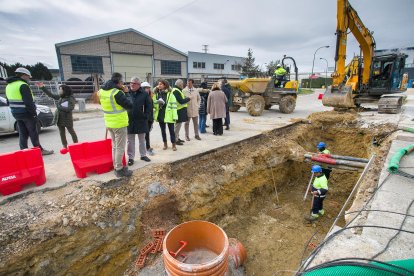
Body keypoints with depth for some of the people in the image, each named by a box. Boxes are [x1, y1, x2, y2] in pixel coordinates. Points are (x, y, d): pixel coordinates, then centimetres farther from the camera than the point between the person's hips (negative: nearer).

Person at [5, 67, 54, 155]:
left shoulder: (9, 86, 14)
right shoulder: (23, 85, -16)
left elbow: (9, 101, 18)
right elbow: (28, 102, -22)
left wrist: (16, 111, 20)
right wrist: (33, 113, -16)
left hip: (16, 114, 8)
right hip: (26, 113, -8)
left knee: (22, 134, 13)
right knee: (33, 133, 1)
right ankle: (39, 150, 9)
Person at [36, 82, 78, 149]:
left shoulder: (71, 99, -12)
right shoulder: (60, 97, 8)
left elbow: (70, 108, -22)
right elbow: (50, 95, 17)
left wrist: (59, 107, -17)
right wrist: (43, 87, 15)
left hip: (67, 119, -7)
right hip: (59, 119, 7)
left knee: (72, 132, 5)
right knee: (62, 133, 9)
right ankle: (65, 146, 16)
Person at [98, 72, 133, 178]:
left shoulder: (102, 91, 5)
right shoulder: (117, 93, -21)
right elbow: (129, 105, -16)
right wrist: (124, 94, 1)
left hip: (109, 123, 8)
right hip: (119, 123, -8)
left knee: (114, 146, 19)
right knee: (120, 147, 2)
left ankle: (116, 167, 29)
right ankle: (119, 170, 11)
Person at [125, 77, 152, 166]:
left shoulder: (144, 94, -3)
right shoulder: (126, 93, -1)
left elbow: (149, 106, 0)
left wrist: (146, 116, -7)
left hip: (141, 121, 0)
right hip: (129, 120, 1)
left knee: (142, 139, 14)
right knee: (130, 141, 8)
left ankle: (143, 155, 29)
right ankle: (130, 157, 20)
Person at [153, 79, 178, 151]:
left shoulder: (170, 94, -6)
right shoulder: (156, 93, 6)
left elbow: (174, 105, -9)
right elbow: (154, 104, 10)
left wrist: (174, 116, -15)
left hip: (168, 115, -4)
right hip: (160, 114, 4)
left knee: (171, 130, 4)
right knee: (163, 130, 14)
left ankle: (173, 145, 16)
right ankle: (165, 144, 27)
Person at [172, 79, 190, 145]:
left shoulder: (177, 90, 17)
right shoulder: (176, 91, -16)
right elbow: (181, 101, -20)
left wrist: (185, 98, 2)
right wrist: (188, 98, -8)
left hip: (180, 110, 10)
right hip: (179, 111, -10)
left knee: (178, 125, 16)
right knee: (178, 125, -4)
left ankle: (177, 138, 26)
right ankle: (176, 140, 4)